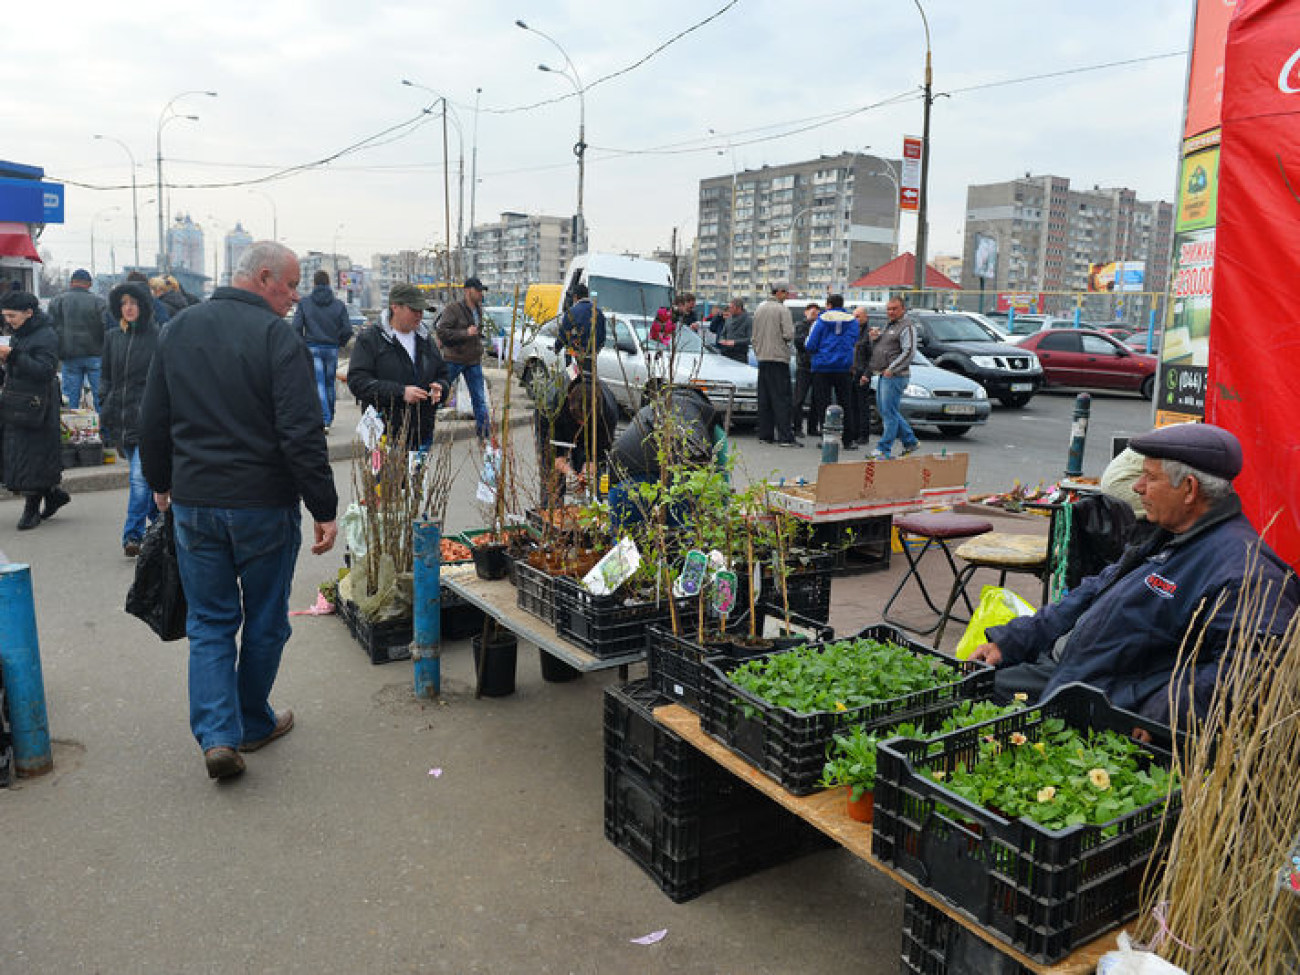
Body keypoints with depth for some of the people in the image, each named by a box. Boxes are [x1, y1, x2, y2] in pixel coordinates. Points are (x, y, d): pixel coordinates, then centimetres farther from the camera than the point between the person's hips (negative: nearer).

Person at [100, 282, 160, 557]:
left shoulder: (157, 338, -2)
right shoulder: (112, 339, 13)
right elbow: (106, 376, 18)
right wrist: (105, 409, 9)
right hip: (120, 418, 5)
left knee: (140, 476, -12)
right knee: (141, 475, 13)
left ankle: (133, 535, -7)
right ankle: (158, 521, 29)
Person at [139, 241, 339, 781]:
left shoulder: (176, 329, 7)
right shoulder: (277, 336, -13)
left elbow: (153, 421, 14)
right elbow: (303, 434, -18)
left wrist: (161, 482, 27)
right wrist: (324, 508, -13)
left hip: (193, 504, 5)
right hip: (264, 505, -4)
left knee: (209, 622, 13)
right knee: (265, 621, 13)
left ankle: (217, 733, 3)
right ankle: (254, 725, 28)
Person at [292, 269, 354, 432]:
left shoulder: (304, 303, -1)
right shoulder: (339, 304, 3)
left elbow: (296, 327, -8)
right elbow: (348, 330, -2)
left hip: (312, 348, -2)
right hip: (332, 350, 2)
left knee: (318, 384, -5)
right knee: (329, 384, 13)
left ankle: (324, 420, -18)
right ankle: (329, 418, 23)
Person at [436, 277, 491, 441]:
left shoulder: (478, 309, 10)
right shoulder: (453, 309, -13)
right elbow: (442, 332, -20)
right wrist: (465, 333, -24)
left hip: (474, 361, 6)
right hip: (454, 360, -6)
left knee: (480, 399, 4)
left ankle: (484, 432, 10)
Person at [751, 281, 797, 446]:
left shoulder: (760, 309, 12)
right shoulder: (782, 309, -8)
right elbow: (789, 334, -15)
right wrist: (784, 337, 6)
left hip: (762, 358, 7)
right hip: (778, 357, -7)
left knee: (764, 399, 10)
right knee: (781, 398, -7)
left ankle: (765, 434, 12)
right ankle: (786, 437, -10)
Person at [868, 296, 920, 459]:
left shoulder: (907, 326, -8)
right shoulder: (888, 325, 21)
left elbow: (909, 352, -17)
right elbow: (876, 350, 27)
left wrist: (891, 369, -22)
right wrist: (874, 338, 5)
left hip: (895, 377, -10)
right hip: (882, 375, 10)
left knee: (889, 412, -8)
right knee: (885, 411, 14)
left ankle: (884, 449, -5)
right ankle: (910, 441, 24)